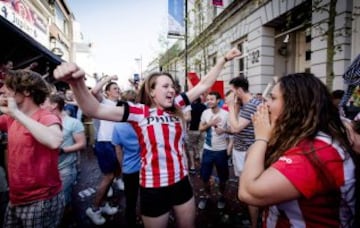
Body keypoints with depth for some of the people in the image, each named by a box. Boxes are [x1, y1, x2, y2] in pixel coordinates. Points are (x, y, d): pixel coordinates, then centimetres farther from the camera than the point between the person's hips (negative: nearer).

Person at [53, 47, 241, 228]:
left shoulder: (177, 106, 0)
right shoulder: (139, 112, -13)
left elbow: (204, 85, 4)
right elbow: (95, 110, -22)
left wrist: (224, 59, 5)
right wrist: (77, 82, -39)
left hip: (181, 182, 5)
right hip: (154, 188, -4)